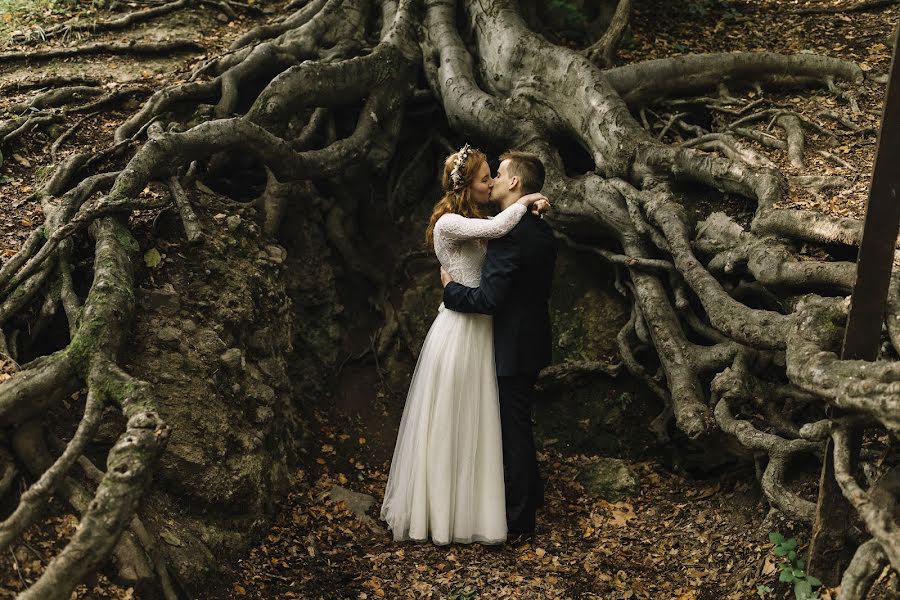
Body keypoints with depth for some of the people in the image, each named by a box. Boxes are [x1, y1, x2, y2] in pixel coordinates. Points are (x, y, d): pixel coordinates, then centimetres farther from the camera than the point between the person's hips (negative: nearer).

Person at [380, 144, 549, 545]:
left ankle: (468, 506, 27)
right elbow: (498, 229, -29)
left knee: (475, 424, 15)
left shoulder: (477, 223, 14)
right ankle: (440, 510, 16)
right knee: (449, 425, 2)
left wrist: (530, 208, -3)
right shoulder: (449, 223, -16)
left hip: (479, 329, 9)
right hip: (459, 331, -9)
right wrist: (525, 201, -15)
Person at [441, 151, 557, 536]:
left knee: (513, 429, 2)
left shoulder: (508, 234, -23)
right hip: (532, 343, 9)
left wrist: (451, 287, -10)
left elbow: (489, 299, -27)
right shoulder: (541, 231, 8)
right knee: (518, 425, 22)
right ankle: (530, 496, 35)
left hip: (512, 348, -9)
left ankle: (519, 519, 13)